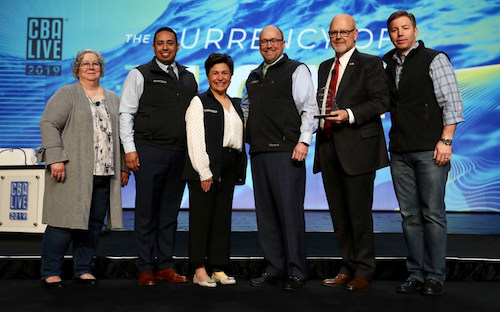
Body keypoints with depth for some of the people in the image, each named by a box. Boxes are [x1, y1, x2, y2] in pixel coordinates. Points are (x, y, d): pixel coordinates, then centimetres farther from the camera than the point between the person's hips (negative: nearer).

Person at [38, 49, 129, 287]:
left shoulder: (113, 98, 19)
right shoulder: (67, 94, 4)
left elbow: (120, 133, 19)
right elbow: (48, 124, -5)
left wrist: (124, 167, 13)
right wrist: (55, 158, -15)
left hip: (104, 174, 5)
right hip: (72, 172, -4)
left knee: (94, 223, 6)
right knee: (64, 222, -4)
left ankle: (84, 269, 17)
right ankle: (50, 272, 7)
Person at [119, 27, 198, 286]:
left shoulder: (189, 78, 16)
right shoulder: (140, 75, 4)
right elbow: (125, 113, 0)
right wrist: (130, 149, -9)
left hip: (180, 154, 4)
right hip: (149, 152, -4)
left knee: (170, 213, 9)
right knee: (147, 212, 1)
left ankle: (165, 266, 18)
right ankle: (145, 268, 10)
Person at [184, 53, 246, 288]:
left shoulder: (236, 105, 19)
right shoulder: (199, 102, 2)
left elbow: (240, 138, 16)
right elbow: (195, 140, -7)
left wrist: (240, 169, 5)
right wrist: (205, 171, -14)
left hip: (229, 167, 5)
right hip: (204, 167, -5)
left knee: (223, 218, 7)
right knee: (201, 217, -2)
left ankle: (219, 269, 13)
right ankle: (199, 270, 6)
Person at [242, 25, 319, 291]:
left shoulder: (296, 70, 4)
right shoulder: (253, 76, 22)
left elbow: (309, 108, -3)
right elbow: (245, 107, 32)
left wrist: (303, 141, -13)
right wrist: (246, 135, 18)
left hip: (286, 151, -6)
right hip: (258, 152, 6)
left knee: (290, 211, -7)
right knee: (266, 214, 7)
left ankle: (296, 272, 2)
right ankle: (274, 268, 16)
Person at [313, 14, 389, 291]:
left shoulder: (370, 63, 0)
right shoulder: (325, 67, 20)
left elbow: (381, 101, -9)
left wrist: (349, 114, -20)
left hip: (357, 147, -6)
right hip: (328, 148, 7)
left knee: (359, 213, -2)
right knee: (339, 214, 10)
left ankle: (364, 272, 10)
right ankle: (348, 268, 22)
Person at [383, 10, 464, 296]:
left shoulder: (434, 59, 2)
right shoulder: (388, 65, 16)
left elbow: (453, 103, -4)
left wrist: (445, 141, -12)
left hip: (430, 149, -5)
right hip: (400, 152, 5)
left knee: (433, 214, -2)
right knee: (410, 216, 7)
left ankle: (435, 276, 8)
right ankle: (416, 275, 15)